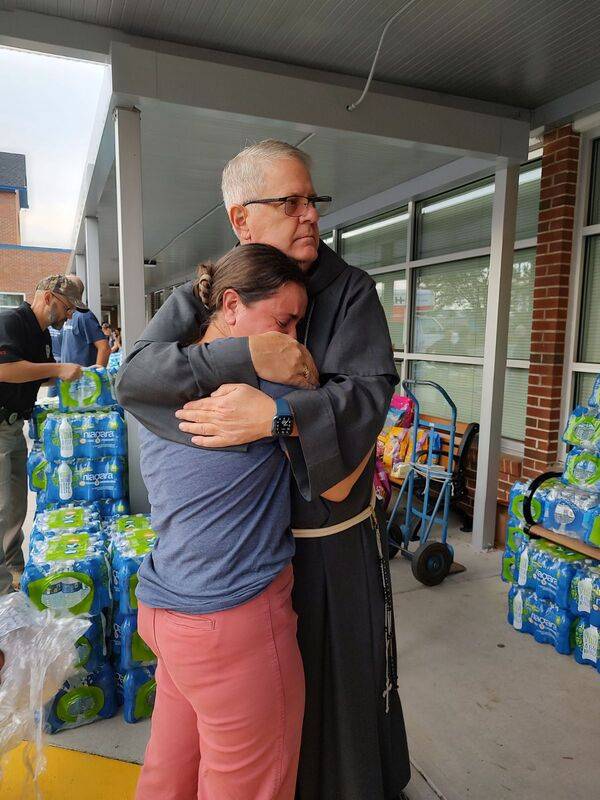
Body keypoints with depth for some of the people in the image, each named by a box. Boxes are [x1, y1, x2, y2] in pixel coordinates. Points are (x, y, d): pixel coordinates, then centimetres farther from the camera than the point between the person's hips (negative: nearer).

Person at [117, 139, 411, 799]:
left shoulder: (349, 290, -6)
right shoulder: (204, 294, -3)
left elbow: (370, 392, -18)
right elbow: (133, 378, -17)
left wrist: (277, 416, -34)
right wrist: (246, 357, -29)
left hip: (339, 536, 0)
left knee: (352, 675, 18)